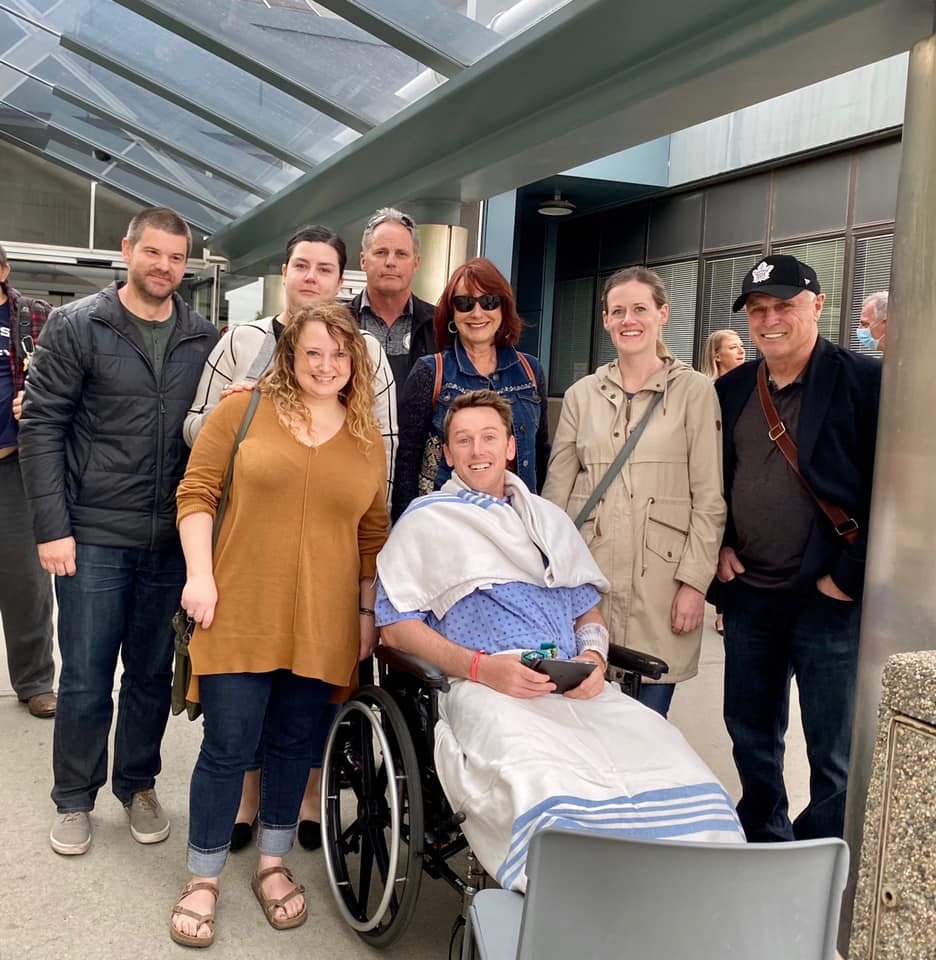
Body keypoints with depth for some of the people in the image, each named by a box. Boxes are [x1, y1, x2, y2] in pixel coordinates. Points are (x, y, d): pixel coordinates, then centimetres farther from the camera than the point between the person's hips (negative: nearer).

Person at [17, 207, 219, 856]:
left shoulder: (203, 340, 7)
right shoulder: (77, 327, -3)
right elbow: (41, 426, -5)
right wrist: (53, 528, -10)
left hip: (171, 540, 3)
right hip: (94, 536, -3)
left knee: (153, 674, 14)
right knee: (86, 680, 6)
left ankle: (138, 784, 33)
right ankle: (75, 798, 27)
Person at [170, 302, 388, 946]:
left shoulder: (367, 439, 8)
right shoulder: (244, 409, 0)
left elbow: (374, 535, 12)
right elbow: (196, 492, -1)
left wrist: (369, 610, 10)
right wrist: (199, 574, -9)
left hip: (323, 627, 3)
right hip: (240, 617, -3)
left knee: (295, 745, 13)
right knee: (228, 749, 2)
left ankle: (273, 863, 34)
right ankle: (204, 879, 23)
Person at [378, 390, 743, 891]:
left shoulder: (549, 519, 27)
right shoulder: (426, 521, 13)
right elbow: (395, 626, 5)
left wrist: (593, 654, 1)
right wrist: (480, 667, -10)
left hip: (575, 688, 4)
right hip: (482, 686, -4)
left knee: (670, 762, -23)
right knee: (552, 788, -36)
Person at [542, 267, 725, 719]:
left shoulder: (694, 391, 0)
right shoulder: (581, 394, 10)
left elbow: (710, 499, -2)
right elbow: (556, 490, 12)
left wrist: (694, 582, -8)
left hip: (660, 579, -2)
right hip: (589, 576, 3)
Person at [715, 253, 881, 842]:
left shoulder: (866, 381, -9)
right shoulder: (732, 390, 8)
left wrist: (849, 579, -15)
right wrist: (720, 545, 5)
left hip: (831, 598, -5)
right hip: (749, 594, 6)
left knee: (834, 754, 5)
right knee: (750, 732, 18)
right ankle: (762, 843, 39)